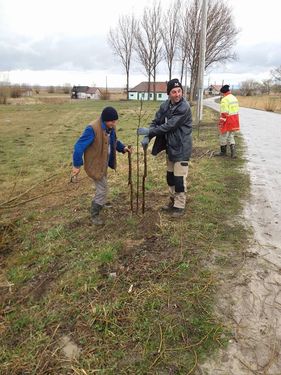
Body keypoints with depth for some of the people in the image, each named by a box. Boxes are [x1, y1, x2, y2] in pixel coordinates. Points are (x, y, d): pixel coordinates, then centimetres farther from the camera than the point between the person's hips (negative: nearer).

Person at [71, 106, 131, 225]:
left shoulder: (110, 127, -3)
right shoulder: (93, 129, -29)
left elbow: (113, 141, 16)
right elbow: (79, 146, -27)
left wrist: (122, 148, -2)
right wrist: (77, 165, -26)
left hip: (104, 163, 8)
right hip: (95, 164, -8)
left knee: (102, 188, 26)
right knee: (102, 189, -2)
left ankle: (99, 204, 51)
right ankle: (94, 214, 17)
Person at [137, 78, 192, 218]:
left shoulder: (184, 108, -21)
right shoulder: (165, 105, 3)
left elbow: (169, 126, -25)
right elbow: (156, 121, 4)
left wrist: (148, 131, -22)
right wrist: (147, 137, -12)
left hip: (181, 148, -7)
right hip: (170, 147, 8)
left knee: (179, 179, -2)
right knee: (170, 176, 17)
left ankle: (180, 206, 14)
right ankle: (173, 200, 35)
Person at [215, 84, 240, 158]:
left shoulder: (224, 100, -16)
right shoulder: (234, 98, 13)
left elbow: (224, 113, -21)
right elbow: (236, 110, 17)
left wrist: (221, 123, -15)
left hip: (227, 122, -9)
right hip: (234, 122, 9)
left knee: (223, 137, 7)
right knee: (231, 136, 15)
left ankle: (223, 152, 19)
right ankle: (233, 152, 8)